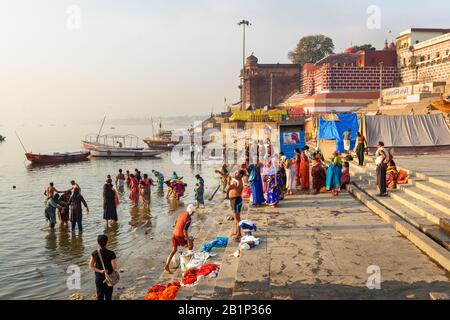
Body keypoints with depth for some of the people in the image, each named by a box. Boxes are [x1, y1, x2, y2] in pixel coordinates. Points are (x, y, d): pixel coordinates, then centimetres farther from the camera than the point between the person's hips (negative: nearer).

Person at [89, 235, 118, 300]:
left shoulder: (94, 253, -13)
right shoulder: (111, 254, -24)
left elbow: (91, 267, -11)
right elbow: (114, 267, -21)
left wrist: (100, 271, -13)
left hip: (98, 277, 3)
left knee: (100, 296, 16)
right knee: (108, 296, 14)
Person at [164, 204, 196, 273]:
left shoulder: (181, 214, 10)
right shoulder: (189, 218, -16)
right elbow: (185, 230, -22)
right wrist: (188, 240, -17)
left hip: (174, 233, 7)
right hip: (180, 236, -7)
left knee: (174, 250, 14)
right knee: (191, 244, 18)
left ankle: (166, 266, 7)